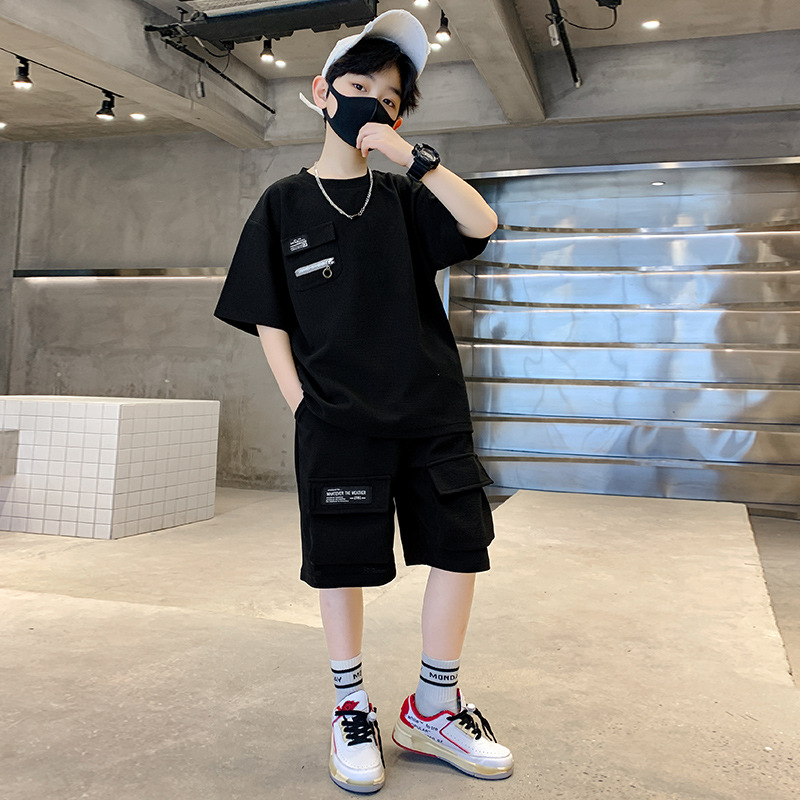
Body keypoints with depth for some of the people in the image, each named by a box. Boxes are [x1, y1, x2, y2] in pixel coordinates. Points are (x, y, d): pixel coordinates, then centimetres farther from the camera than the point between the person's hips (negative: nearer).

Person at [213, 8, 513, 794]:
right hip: (336, 419, -2)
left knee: (459, 545, 3)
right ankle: (351, 710, 24)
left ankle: (432, 709, 21)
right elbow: (269, 320, 3)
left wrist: (412, 155, -13)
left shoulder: (404, 198, 11)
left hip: (431, 410, 3)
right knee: (342, 560, 4)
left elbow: (481, 224, -7)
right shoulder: (284, 203, 6)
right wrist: (301, 405, -6)